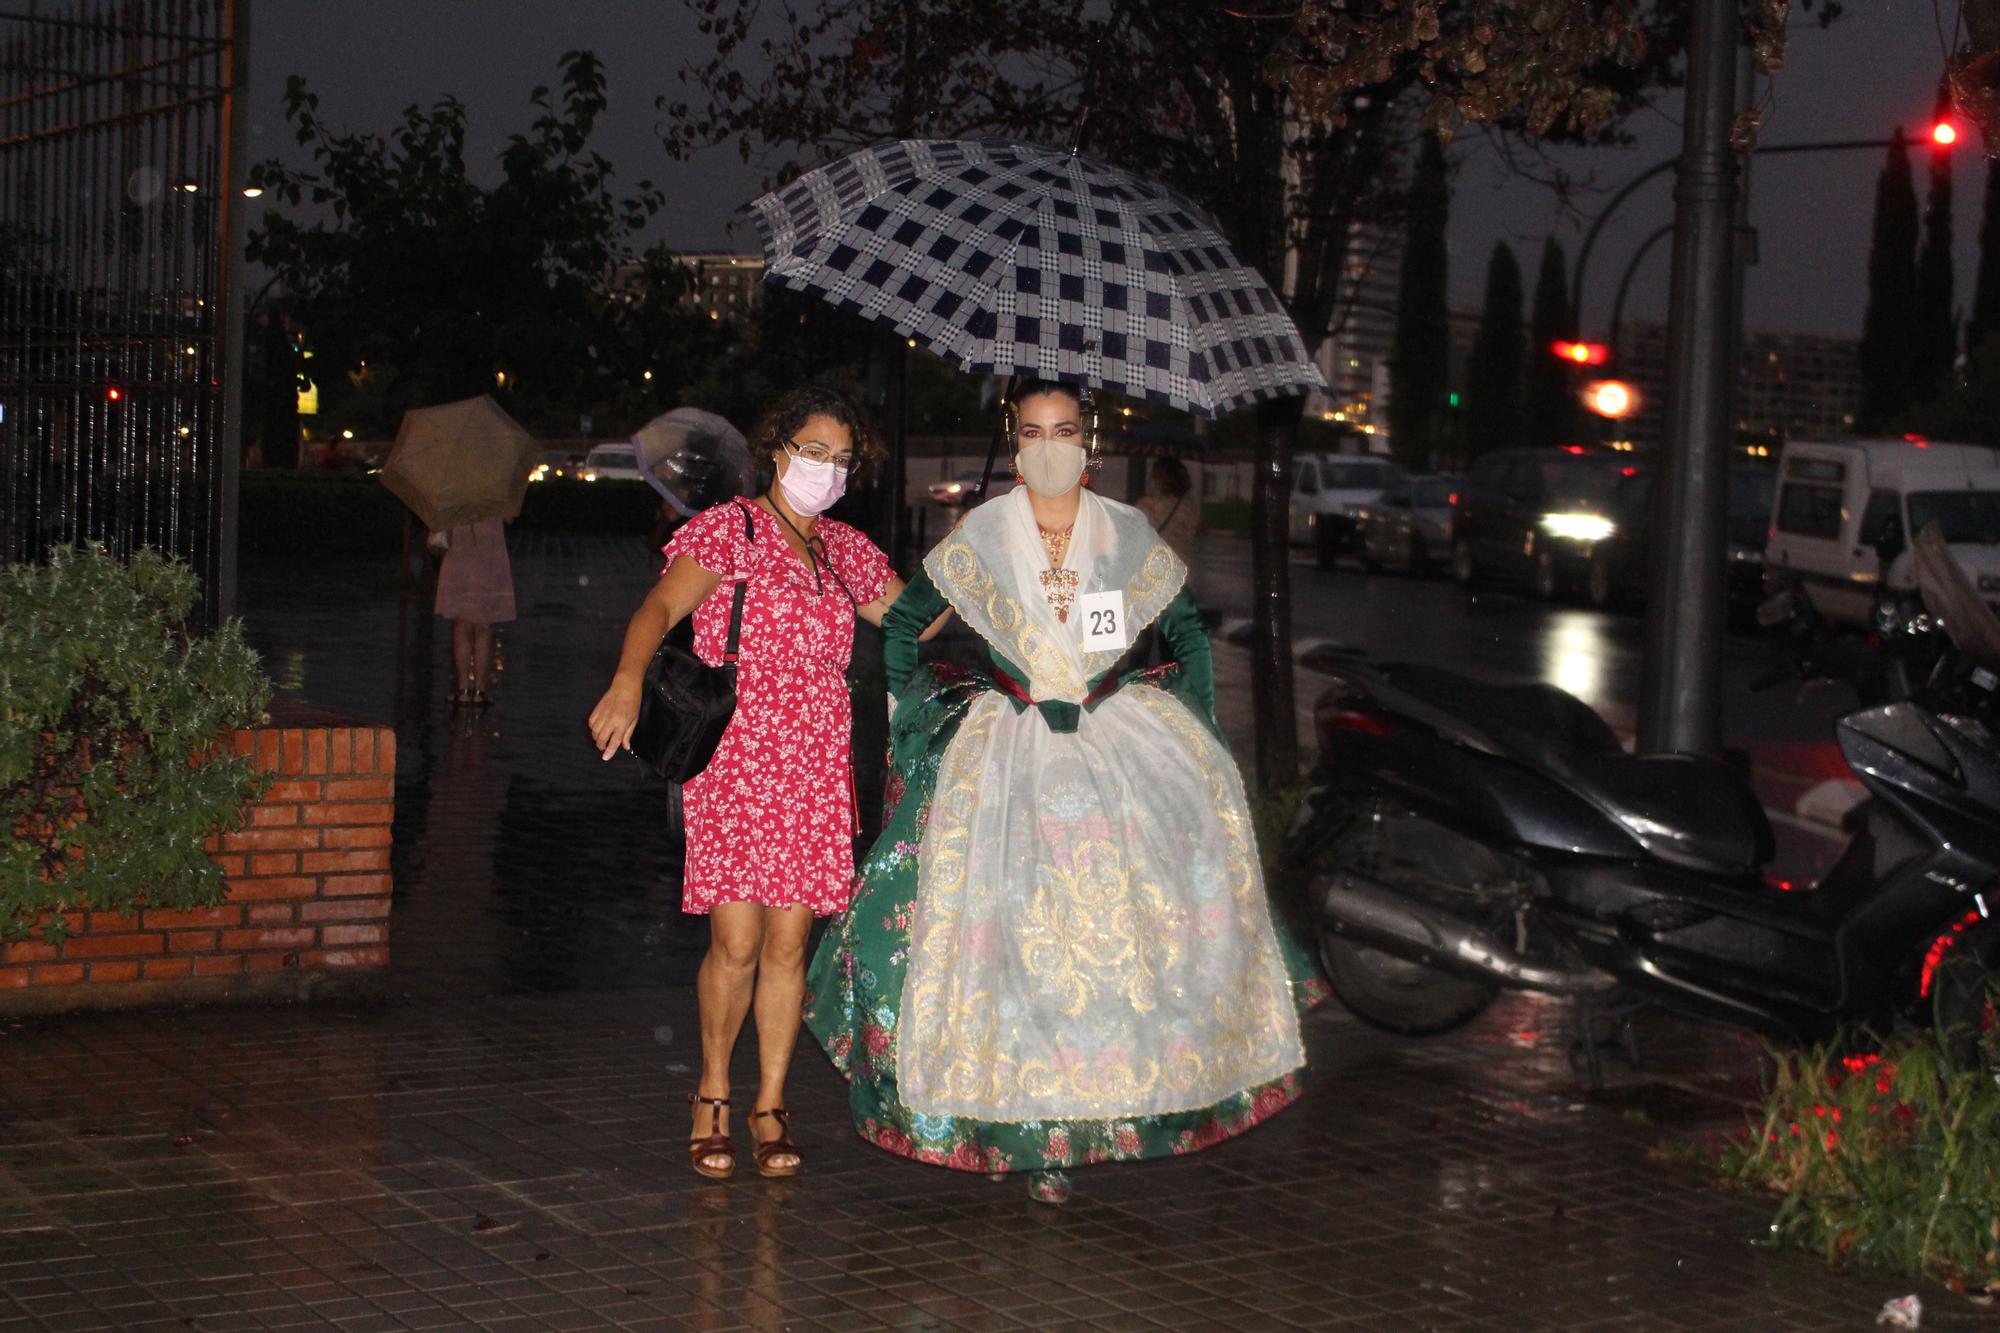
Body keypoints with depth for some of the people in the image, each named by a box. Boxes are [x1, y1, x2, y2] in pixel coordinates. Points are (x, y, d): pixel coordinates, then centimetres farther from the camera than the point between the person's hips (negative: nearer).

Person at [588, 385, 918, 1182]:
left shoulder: (846, 551, 15)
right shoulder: (728, 528, -1)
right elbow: (661, 606, -15)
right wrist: (630, 677, -34)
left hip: (815, 770, 4)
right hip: (733, 760, -4)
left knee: (788, 944, 4)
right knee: (736, 943, -8)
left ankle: (769, 1105, 16)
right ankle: (712, 1093, 13)